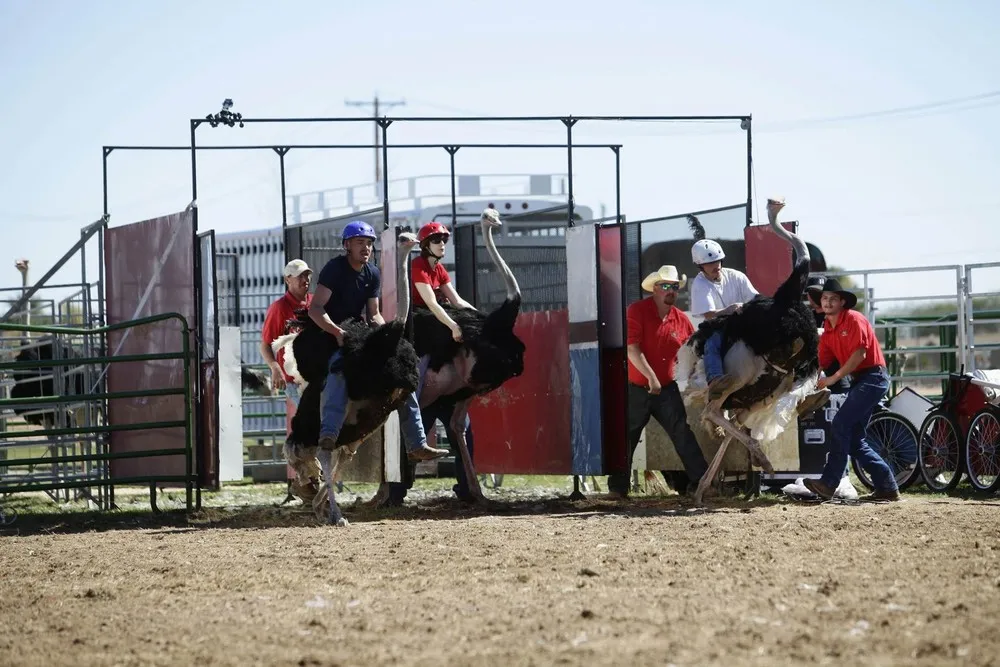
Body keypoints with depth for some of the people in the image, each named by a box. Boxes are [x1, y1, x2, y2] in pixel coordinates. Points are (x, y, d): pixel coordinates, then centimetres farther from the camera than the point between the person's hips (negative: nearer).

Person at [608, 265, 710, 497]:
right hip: (636, 389, -3)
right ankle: (618, 487, 15)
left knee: (682, 434, -4)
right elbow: (632, 348, -19)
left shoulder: (681, 319, 4)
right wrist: (651, 377, -25)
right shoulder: (637, 311, -11)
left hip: (666, 389, 3)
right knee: (626, 440, 5)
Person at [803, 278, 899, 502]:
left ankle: (829, 483, -21)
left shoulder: (854, 320, -9)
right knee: (854, 439, 6)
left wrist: (834, 378, -19)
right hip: (858, 381, 9)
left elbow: (859, 354, -17)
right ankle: (887, 487, 11)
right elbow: (821, 363, 9)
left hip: (873, 377, -9)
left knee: (841, 424, -18)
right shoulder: (827, 331, 14)